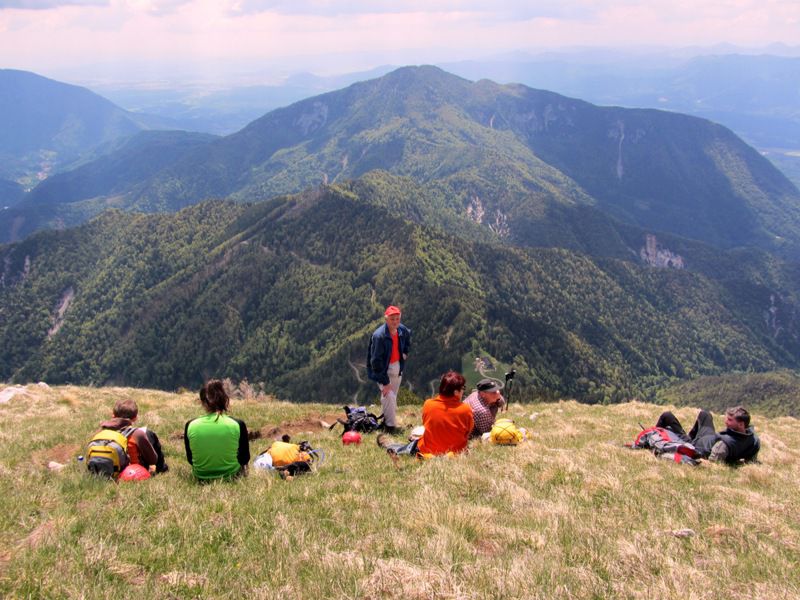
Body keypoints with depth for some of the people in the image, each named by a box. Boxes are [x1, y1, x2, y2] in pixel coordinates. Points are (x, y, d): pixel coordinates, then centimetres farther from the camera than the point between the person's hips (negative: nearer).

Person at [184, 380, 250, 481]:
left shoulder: (190, 426, -14)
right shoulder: (237, 425, -18)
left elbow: (190, 460, 0)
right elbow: (245, 459, -5)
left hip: (201, 478, 2)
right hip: (231, 476, -2)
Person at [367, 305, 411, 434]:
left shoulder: (402, 330, -7)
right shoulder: (379, 335, -27)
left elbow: (408, 336, 23)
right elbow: (376, 361, -25)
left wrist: (405, 352, 12)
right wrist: (384, 382, -24)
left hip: (397, 367, 6)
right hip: (383, 369, -6)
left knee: (393, 396, 13)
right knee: (389, 396, -17)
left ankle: (387, 420, 30)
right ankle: (391, 426, -6)